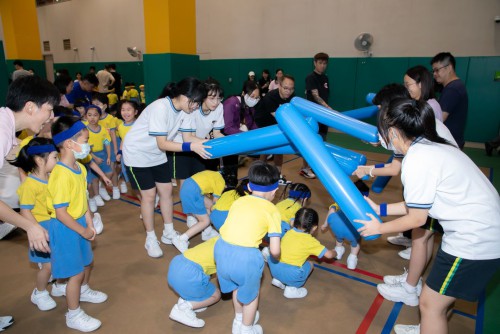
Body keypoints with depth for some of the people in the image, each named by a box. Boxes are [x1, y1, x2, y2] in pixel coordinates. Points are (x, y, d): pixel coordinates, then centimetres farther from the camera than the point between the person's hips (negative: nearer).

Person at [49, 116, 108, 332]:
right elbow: (60, 213, -26)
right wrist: (83, 231, -16)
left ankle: (84, 291, 54)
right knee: (75, 272, 5)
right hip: (65, 227, -9)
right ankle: (74, 316, 25)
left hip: (79, 222, 9)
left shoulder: (80, 168, -1)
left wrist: (90, 224, 2)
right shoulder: (62, 175, -29)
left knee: (87, 261, 26)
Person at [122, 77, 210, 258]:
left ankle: (168, 233, 23)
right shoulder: (160, 108, -31)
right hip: (137, 154, -7)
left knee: (167, 190, 7)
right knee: (149, 195, -2)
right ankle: (150, 239, 16)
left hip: (157, 155, 7)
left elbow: (187, 136, -11)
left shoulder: (183, 110, -9)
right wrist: (191, 146, -38)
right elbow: (162, 144, -31)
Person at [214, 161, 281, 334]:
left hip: (222, 249, 5)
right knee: (251, 293, 26)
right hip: (245, 255, -5)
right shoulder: (272, 210, 3)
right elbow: (274, 250, 0)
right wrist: (274, 256, 22)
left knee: (237, 286, 34)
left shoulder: (239, 201, 15)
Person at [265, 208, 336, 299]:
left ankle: (278, 280, 20)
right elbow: (329, 254, 3)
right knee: (310, 264, 19)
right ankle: (291, 289, 10)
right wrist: (334, 252, 25)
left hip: (274, 268, 5)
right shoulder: (311, 241, -2)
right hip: (291, 275, -5)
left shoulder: (289, 232, 10)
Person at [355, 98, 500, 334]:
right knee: (439, 301, 26)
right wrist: (380, 209, 15)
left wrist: (379, 228, 1)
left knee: (430, 304, 8)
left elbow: (417, 218, -12)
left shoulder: (417, 159, -21)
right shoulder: (432, 147, 7)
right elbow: (420, 203, 11)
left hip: (474, 241, -9)